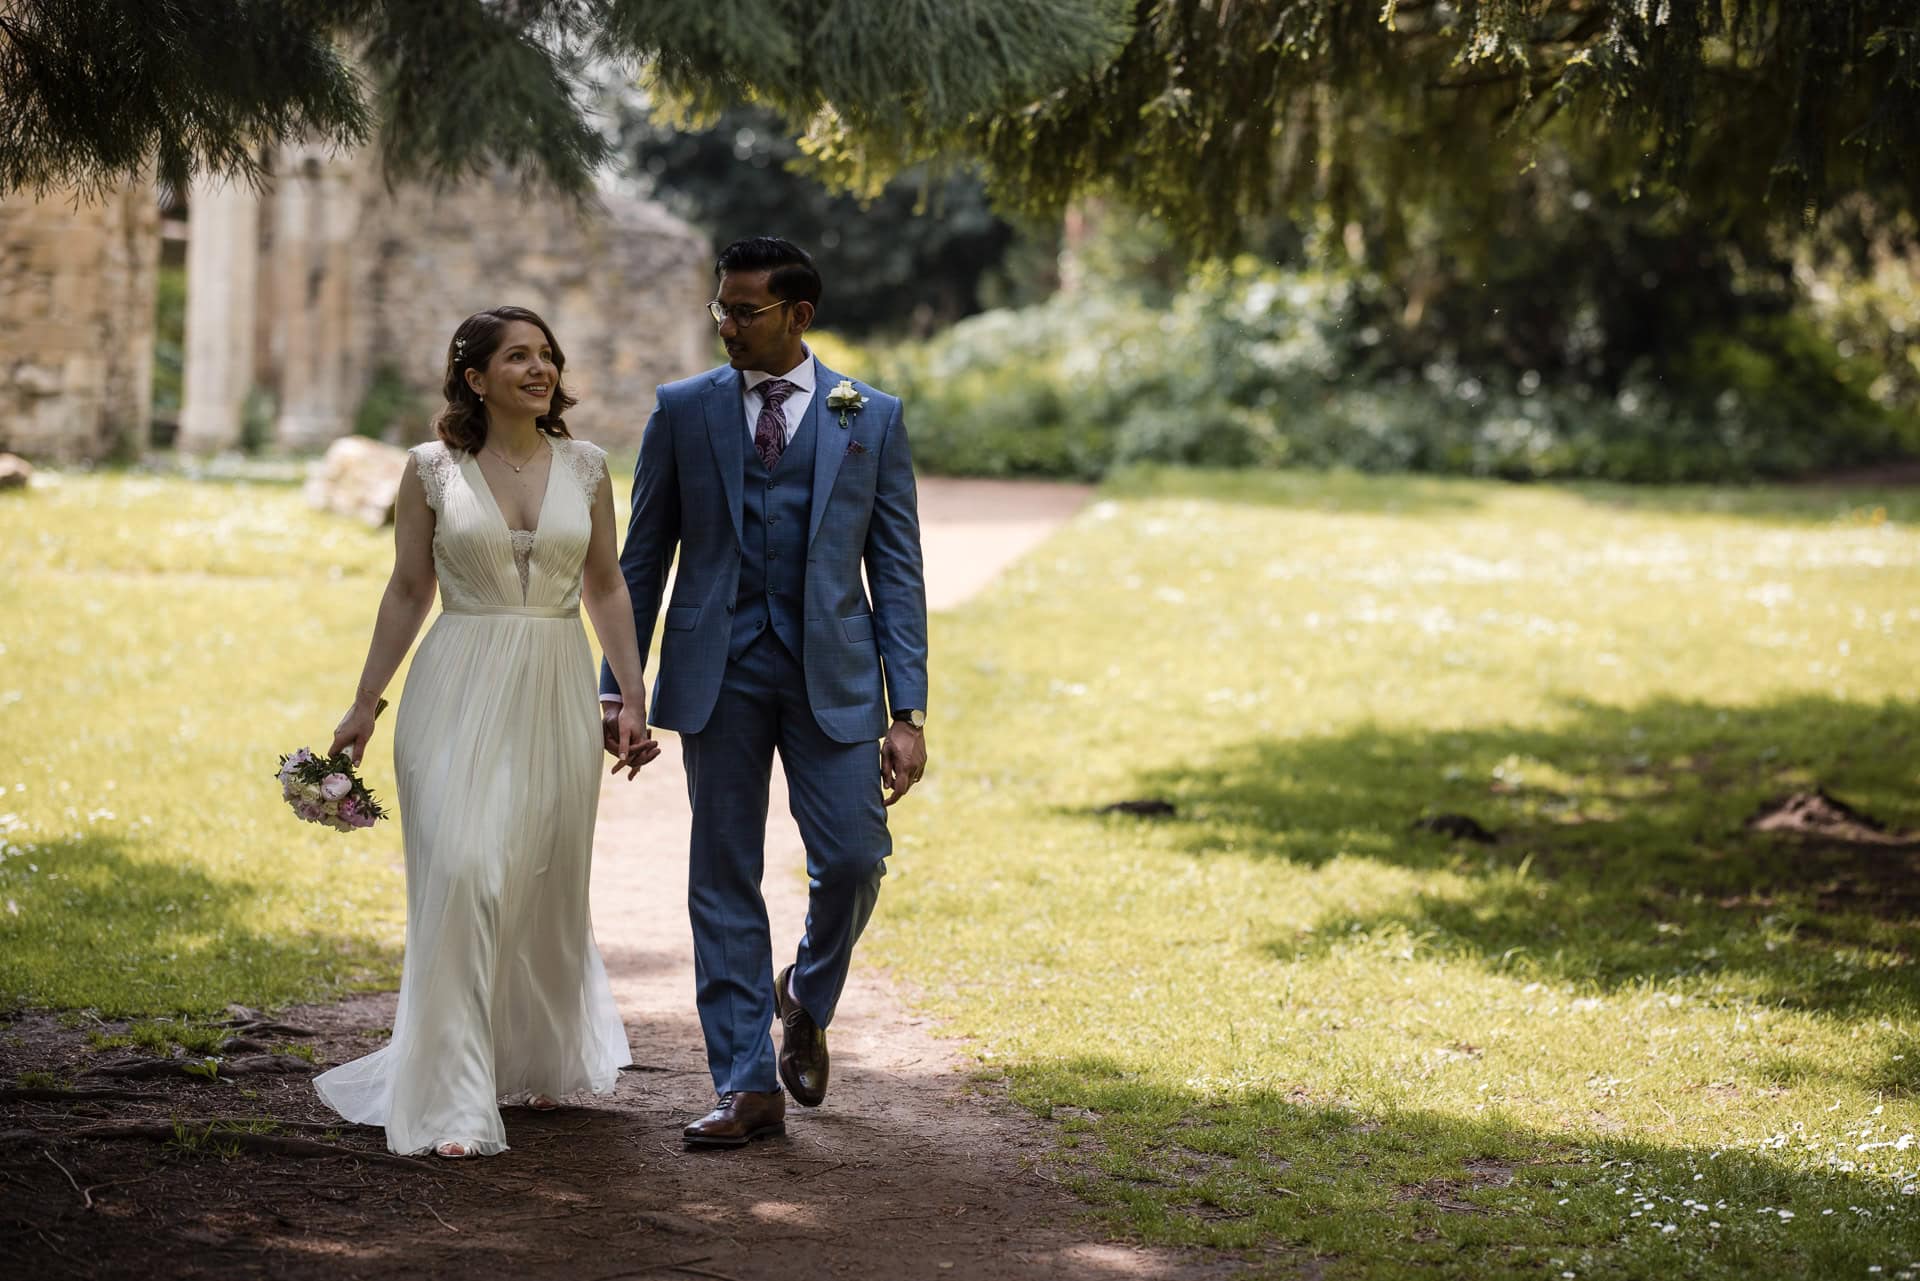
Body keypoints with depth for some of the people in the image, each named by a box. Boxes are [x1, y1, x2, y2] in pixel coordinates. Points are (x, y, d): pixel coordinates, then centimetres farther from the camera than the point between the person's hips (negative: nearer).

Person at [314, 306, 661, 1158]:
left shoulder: (584, 467, 5)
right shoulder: (433, 469, -1)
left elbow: (606, 587, 10)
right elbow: (408, 591, 4)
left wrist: (633, 697, 5)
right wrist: (363, 704, 3)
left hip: (555, 694, 3)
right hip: (460, 692, -3)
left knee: (548, 885, 12)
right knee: (461, 878, -14)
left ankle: (545, 1059, 36)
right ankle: (452, 1104, -12)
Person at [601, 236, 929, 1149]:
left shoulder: (871, 417, 4)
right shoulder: (683, 410, 5)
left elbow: (896, 569, 4)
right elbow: (642, 558, 8)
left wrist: (907, 712, -2)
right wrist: (619, 686, 2)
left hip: (830, 672, 0)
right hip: (718, 671, 1)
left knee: (853, 859, -8)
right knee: (724, 878, 1)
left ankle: (806, 995, 24)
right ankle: (748, 1088, 6)